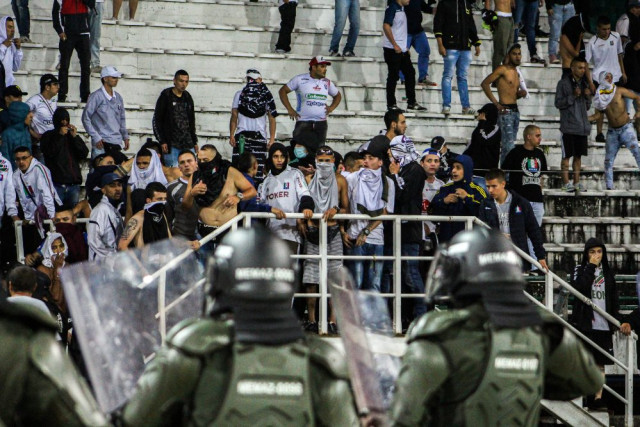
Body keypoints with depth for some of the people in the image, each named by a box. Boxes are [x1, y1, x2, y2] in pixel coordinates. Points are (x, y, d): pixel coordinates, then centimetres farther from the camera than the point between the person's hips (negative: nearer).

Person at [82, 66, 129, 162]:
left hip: (117, 143, 6)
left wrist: (125, 137, 16)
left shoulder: (118, 97, 15)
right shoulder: (97, 96, -4)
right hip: (102, 143, -6)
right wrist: (96, 138, -11)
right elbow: (86, 118, -5)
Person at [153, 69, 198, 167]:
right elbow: (157, 120, -4)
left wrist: (194, 141, 18)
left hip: (188, 144, 5)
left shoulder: (187, 97, 14)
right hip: (172, 145, -5)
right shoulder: (166, 96, -2)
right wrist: (162, 141, -10)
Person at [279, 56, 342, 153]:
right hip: (303, 123, -4)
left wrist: (331, 107, 9)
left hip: (321, 124, 4)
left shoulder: (327, 83, 11)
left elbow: (337, 96, 29)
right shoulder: (300, 79, 0)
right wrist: (289, 109, -2)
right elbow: (283, 91, 6)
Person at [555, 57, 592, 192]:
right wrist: (573, 96, -17)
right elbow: (558, 103, -8)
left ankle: (576, 182, 13)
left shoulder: (584, 84, 14)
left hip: (582, 126, 6)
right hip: (569, 126, -6)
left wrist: (588, 96, -2)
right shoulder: (564, 83, -3)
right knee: (567, 155, -3)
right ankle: (566, 182, 0)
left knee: (578, 155, 9)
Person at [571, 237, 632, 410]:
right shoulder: (580, 270, 6)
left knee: (600, 363, 1)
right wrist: (591, 266, -10)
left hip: (604, 325, 4)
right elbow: (579, 287, -15)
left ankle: (598, 397, 0)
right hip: (584, 323, -4)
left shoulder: (608, 273, 15)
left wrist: (619, 321, 5)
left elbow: (614, 300, 15)